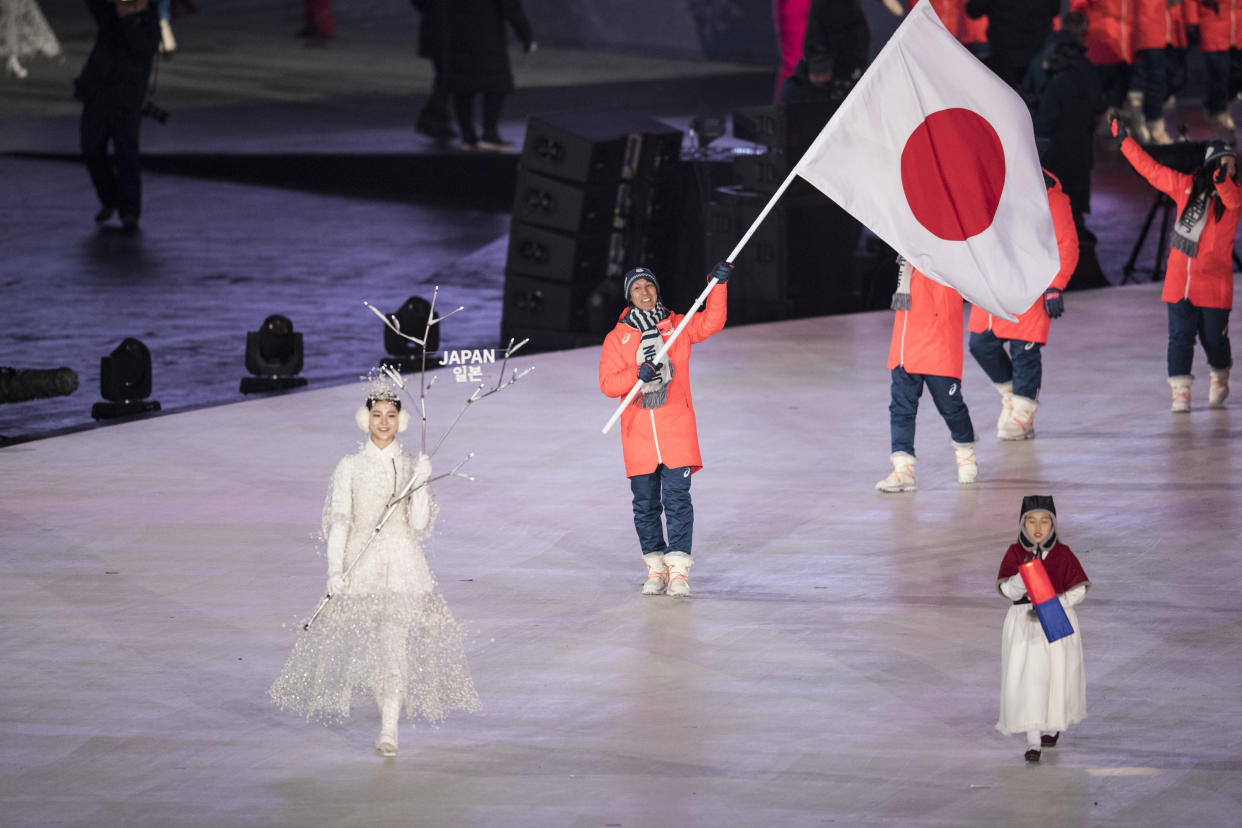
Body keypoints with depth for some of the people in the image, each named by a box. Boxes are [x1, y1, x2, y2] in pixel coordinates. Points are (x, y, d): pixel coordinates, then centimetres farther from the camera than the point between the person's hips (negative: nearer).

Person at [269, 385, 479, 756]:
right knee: (362, 639, 5)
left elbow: (419, 524, -2)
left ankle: (389, 730, -10)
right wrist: (335, 570, -11)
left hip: (403, 563, -1)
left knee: (395, 642, -10)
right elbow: (338, 521, -1)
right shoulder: (349, 467, 3)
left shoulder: (412, 467, 5)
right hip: (361, 562, 1)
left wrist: (421, 485, -16)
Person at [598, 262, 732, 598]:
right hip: (638, 430, 1)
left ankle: (678, 569, -8)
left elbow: (711, 322, -5)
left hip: (676, 426, -1)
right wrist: (637, 374, -20)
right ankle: (655, 567, 15)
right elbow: (607, 383, -2)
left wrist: (719, 285, -17)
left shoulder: (678, 327, 8)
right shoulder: (617, 338, 6)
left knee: (677, 497, -9)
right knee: (645, 503, 4)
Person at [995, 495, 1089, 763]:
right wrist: (1024, 575, -28)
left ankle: (1053, 727, 36)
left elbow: (1078, 590, -2)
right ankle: (1033, 740, -6)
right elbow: (1008, 590, -9)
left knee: (1057, 676, 9)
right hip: (1023, 623, -1)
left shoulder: (1063, 554, -2)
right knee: (1027, 679, -7)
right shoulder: (1015, 553, -2)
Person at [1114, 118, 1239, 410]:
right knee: (1180, 336, -4)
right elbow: (1150, 169, 16)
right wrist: (1124, 141, 20)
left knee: (1214, 338, 4)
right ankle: (1180, 393, 0)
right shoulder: (1186, 186, 7)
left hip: (1214, 284, -2)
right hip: (1179, 282, 2)